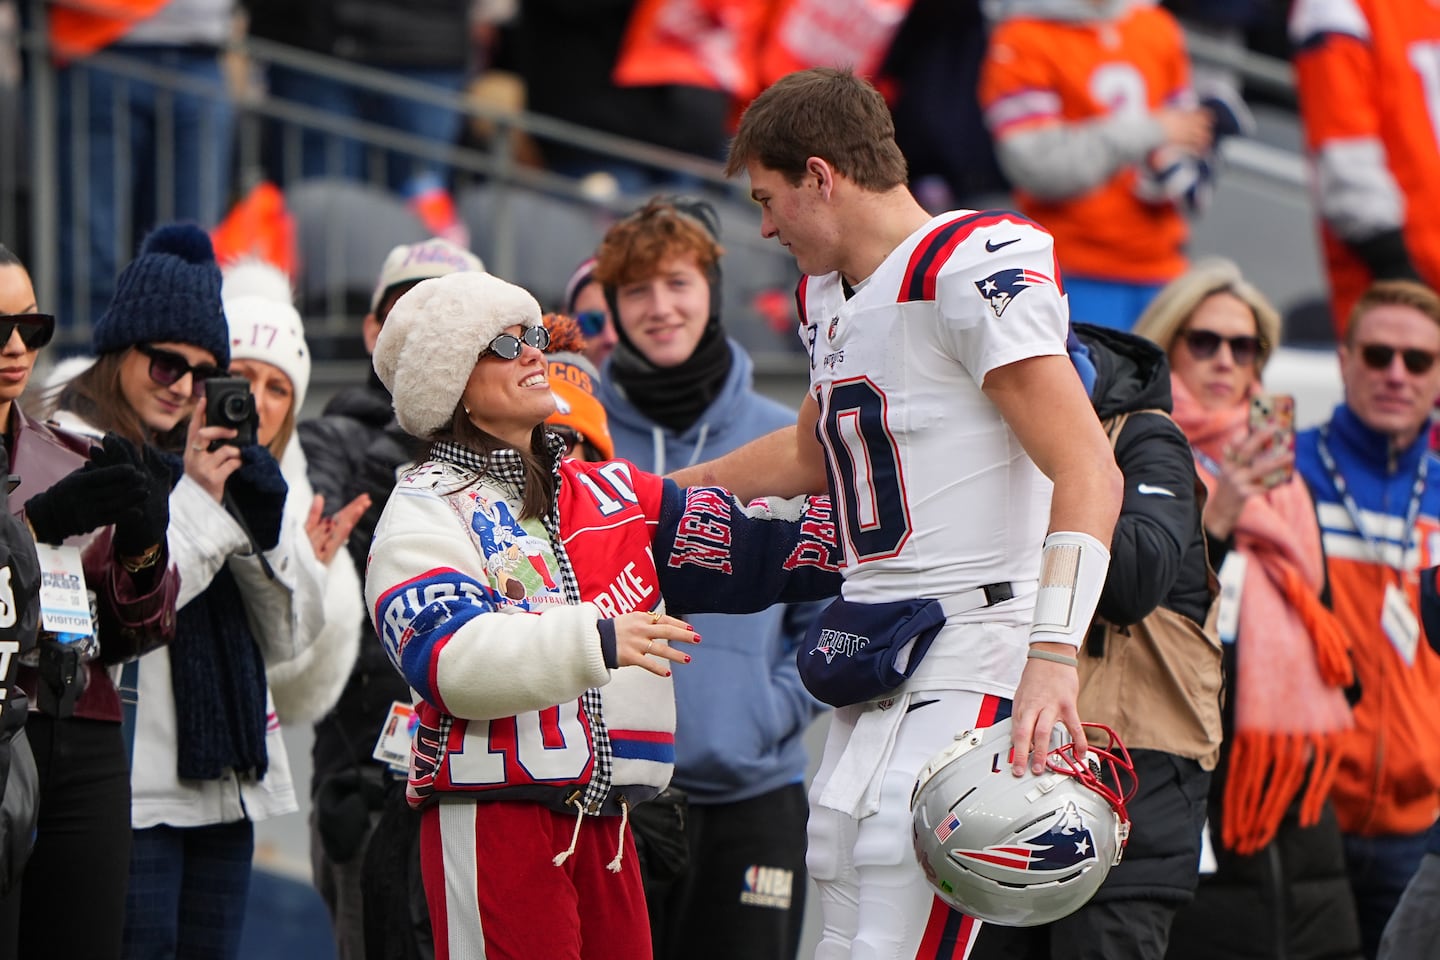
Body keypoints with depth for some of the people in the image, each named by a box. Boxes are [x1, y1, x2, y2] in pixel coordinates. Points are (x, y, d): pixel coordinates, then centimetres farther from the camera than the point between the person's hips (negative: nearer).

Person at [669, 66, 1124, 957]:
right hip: (872, 669, 9)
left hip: (972, 664, -9)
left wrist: (1051, 656, -32)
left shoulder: (973, 271, -12)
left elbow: (1088, 475, -21)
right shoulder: (827, 292, 18)